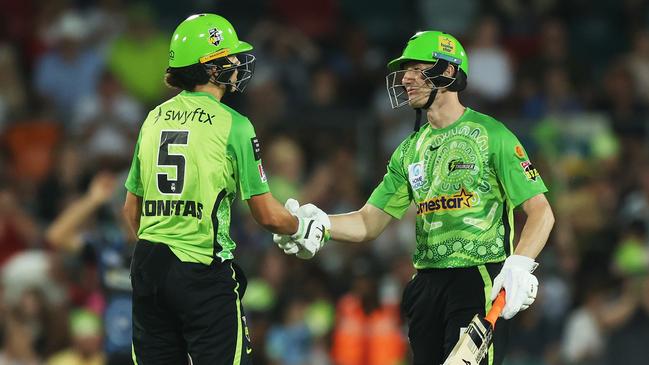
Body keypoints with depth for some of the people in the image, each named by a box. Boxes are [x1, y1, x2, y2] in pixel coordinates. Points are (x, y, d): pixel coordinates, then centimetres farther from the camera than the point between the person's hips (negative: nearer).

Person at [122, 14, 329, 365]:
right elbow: (267, 215, -5)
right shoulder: (233, 125, -8)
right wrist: (303, 227, 14)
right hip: (203, 270, -6)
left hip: (149, 269, 6)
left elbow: (132, 210, 15)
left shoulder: (154, 118, 9)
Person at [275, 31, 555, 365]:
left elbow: (541, 212, -8)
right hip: (428, 284, 7)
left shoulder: (489, 134, -4)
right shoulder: (411, 149, 16)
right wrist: (321, 224, -7)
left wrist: (518, 265, -23)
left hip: (479, 283, -7)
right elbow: (370, 222, 13)